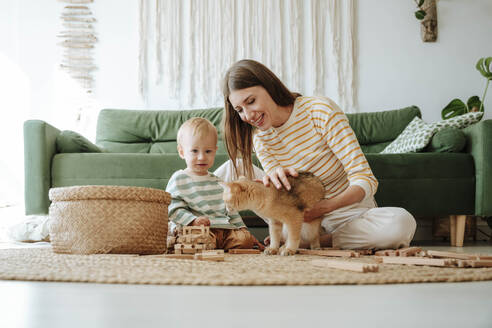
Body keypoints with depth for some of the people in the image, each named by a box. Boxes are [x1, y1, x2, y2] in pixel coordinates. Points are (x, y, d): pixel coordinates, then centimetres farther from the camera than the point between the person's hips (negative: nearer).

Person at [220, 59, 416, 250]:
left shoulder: (320, 110, -17)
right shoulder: (260, 139, -2)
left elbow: (366, 180, -21)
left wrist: (323, 207, -38)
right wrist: (275, 178, -31)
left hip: (352, 211, -3)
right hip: (310, 218, 4)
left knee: (402, 223, -37)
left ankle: (322, 240, -15)